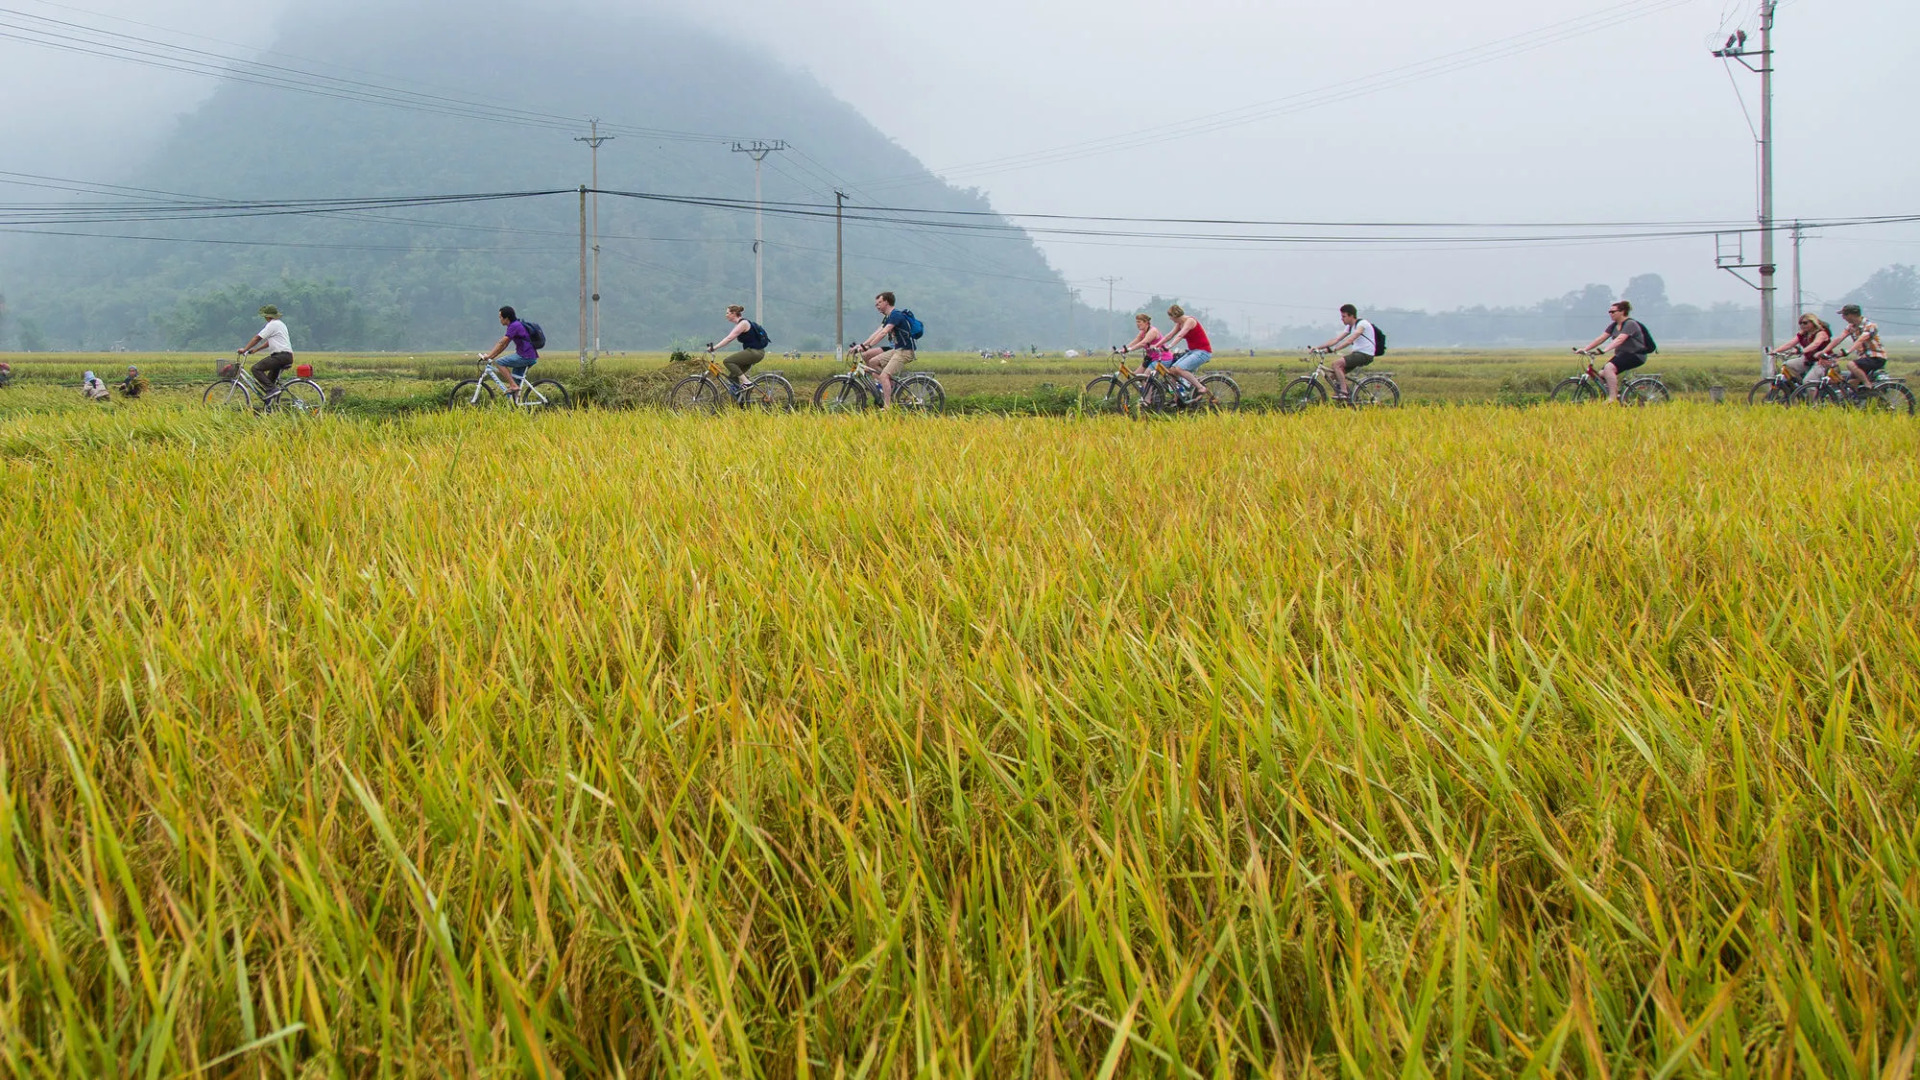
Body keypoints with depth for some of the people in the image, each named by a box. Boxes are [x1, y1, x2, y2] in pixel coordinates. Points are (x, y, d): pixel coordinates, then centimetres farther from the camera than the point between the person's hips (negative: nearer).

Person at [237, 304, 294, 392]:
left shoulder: (272, 325, -8)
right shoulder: (280, 324, 24)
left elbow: (257, 338, -9)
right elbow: (269, 342, 28)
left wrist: (244, 349, -6)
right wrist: (256, 349, 24)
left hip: (281, 356, -10)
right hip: (287, 356, 10)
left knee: (256, 368, -14)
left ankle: (271, 389, -23)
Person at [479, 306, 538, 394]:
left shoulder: (514, 326, -13)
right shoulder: (516, 325, 18)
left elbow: (502, 343, -16)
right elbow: (504, 344, 21)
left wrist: (489, 356, -12)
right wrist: (491, 356, 16)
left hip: (525, 357, -10)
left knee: (499, 363, -11)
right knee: (515, 380, 12)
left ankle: (513, 386, -15)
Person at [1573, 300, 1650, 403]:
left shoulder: (1630, 324, -16)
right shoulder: (1614, 326, 9)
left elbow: (1620, 339, -32)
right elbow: (1600, 339, 3)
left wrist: (1604, 350, -46)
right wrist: (1585, 349, -8)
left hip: (1635, 355, -9)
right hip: (1621, 355, 9)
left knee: (1609, 368, -30)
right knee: (1602, 374, -7)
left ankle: (1613, 399, -30)